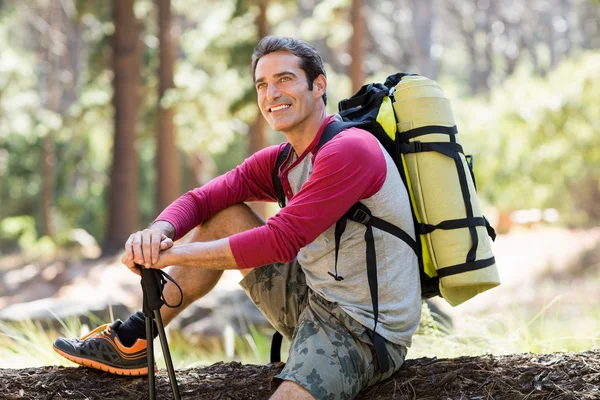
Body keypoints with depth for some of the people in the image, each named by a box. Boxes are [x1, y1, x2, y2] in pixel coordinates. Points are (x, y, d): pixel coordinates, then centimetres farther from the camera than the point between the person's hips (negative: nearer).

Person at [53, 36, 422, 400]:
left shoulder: (350, 150, -20)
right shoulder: (279, 163, 9)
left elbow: (281, 241, -26)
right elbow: (202, 199, 5)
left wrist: (173, 254, -23)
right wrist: (159, 232, -19)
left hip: (363, 333, -9)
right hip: (313, 299, 9)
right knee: (224, 217, 11)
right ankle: (132, 343, 13)